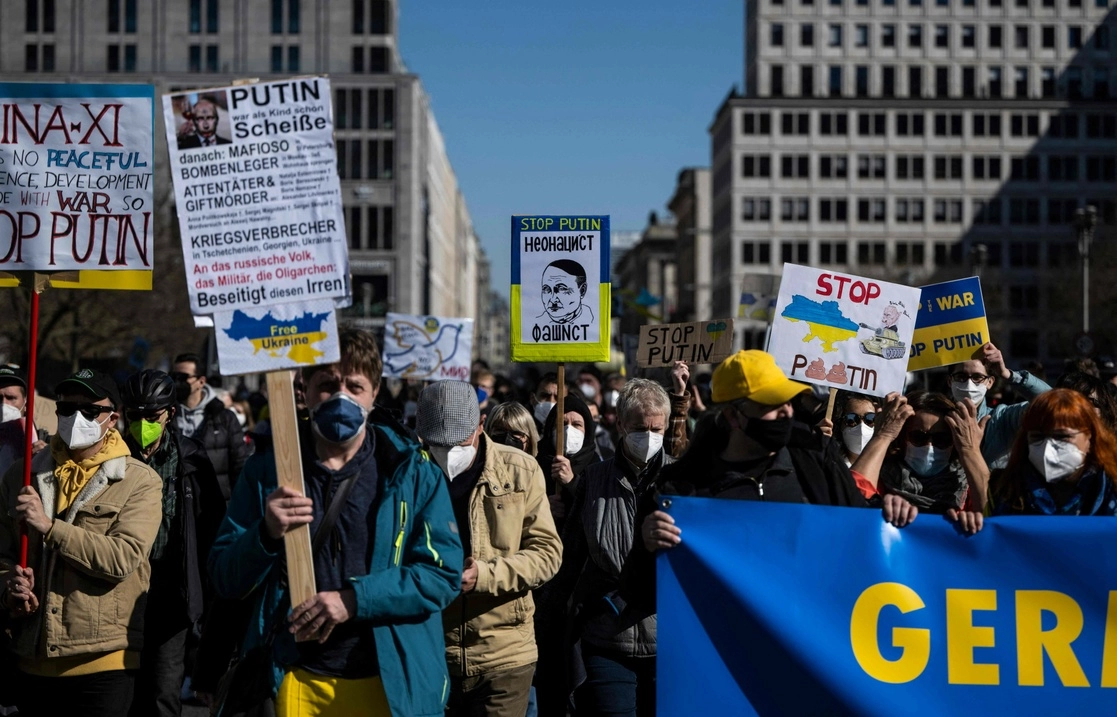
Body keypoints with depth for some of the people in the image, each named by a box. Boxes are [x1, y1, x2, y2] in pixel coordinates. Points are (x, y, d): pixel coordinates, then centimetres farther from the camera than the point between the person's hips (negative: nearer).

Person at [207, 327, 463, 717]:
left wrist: (354, 599, -18)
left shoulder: (414, 473, -1)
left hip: (390, 683, -1)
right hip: (295, 684, 1)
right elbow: (226, 581, 3)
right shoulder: (266, 472, 4)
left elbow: (443, 573, -7)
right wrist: (267, 534, -17)